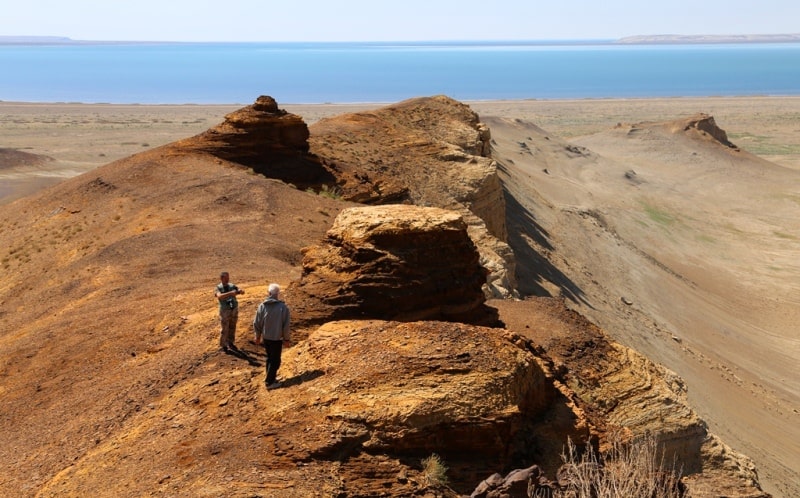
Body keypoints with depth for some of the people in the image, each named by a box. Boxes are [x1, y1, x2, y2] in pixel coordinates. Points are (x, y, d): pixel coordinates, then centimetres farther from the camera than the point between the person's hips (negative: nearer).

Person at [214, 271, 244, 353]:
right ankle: (223, 346, 15)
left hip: (234, 310, 4)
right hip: (225, 311, -4)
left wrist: (240, 291, -35)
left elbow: (242, 291, -9)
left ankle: (230, 343, 31)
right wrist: (230, 293, -43)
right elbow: (220, 296, -30)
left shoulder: (232, 286, 4)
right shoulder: (218, 288, -8)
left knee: (232, 328, 15)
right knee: (224, 329, 2)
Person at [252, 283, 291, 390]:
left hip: (266, 337, 4)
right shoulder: (283, 307, -16)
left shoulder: (262, 306, -6)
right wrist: (286, 338, 1)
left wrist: (258, 336, 16)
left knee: (270, 358, 21)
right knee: (275, 360, 6)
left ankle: (271, 376, 30)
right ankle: (270, 382, 6)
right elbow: (286, 325, -12)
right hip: (277, 338, -4)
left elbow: (256, 323, 1)